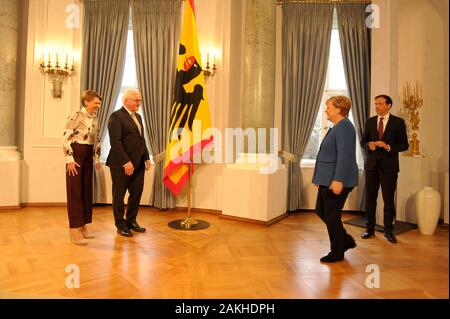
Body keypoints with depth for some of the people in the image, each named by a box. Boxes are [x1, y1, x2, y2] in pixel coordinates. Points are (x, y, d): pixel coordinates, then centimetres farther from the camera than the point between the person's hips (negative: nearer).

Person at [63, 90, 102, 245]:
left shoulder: (95, 119, 12)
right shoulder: (76, 117, -11)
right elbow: (65, 139, -14)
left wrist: (97, 159, 15)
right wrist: (70, 160, -17)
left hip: (88, 157, 7)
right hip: (76, 155, -7)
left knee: (87, 191, 9)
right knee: (75, 191, -3)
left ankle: (83, 226, 20)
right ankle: (75, 229, 4)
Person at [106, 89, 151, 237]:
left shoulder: (138, 117, 16)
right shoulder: (116, 116, -10)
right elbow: (115, 142, -18)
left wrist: (147, 158, 11)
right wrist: (126, 162, -22)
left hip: (138, 164, 8)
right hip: (121, 164, -7)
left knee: (137, 193, 12)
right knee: (119, 195, 8)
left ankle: (131, 221, 29)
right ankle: (121, 225, 22)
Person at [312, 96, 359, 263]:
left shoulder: (344, 127, -16)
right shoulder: (336, 127, 16)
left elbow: (344, 156, -24)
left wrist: (338, 180, -28)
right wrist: (321, 178, 22)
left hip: (337, 181, -10)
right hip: (328, 179, 10)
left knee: (331, 216, 1)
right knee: (321, 211, 16)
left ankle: (337, 252, 18)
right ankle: (346, 241, 28)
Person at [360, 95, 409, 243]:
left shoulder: (398, 122, -1)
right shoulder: (370, 121, 8)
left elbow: (404, 144, -3)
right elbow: (363, 141, 11)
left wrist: (388, 147, -19)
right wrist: (369, 145, -11)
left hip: (389, 165, -3)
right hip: (372, 164, 3)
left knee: (388, 199, 4)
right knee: (370, 197, 8)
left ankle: (388, 230, 18)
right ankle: (370, 228, 20)